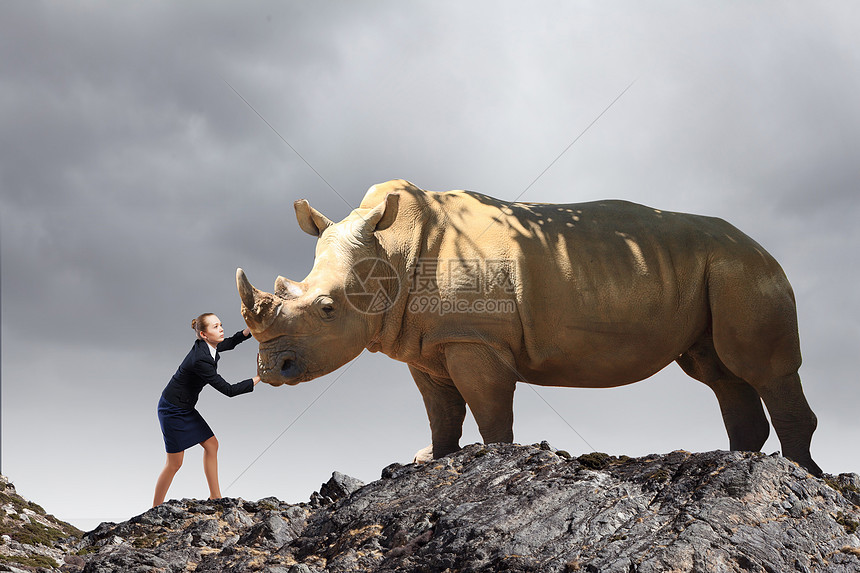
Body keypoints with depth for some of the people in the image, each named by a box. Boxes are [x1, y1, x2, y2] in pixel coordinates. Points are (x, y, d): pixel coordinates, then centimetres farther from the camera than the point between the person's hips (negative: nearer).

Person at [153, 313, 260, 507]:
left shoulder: (207, 346, -4)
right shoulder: (200, 360, -29)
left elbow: (230, 343, 19)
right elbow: (229, 390, -26)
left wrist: (251, 329, 1)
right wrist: (259, 377, -21)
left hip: (185, 408, 9)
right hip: (172, 411, -9)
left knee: (211, 444, 11)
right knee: (174, 463, 0)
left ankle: (215, 496, 21)